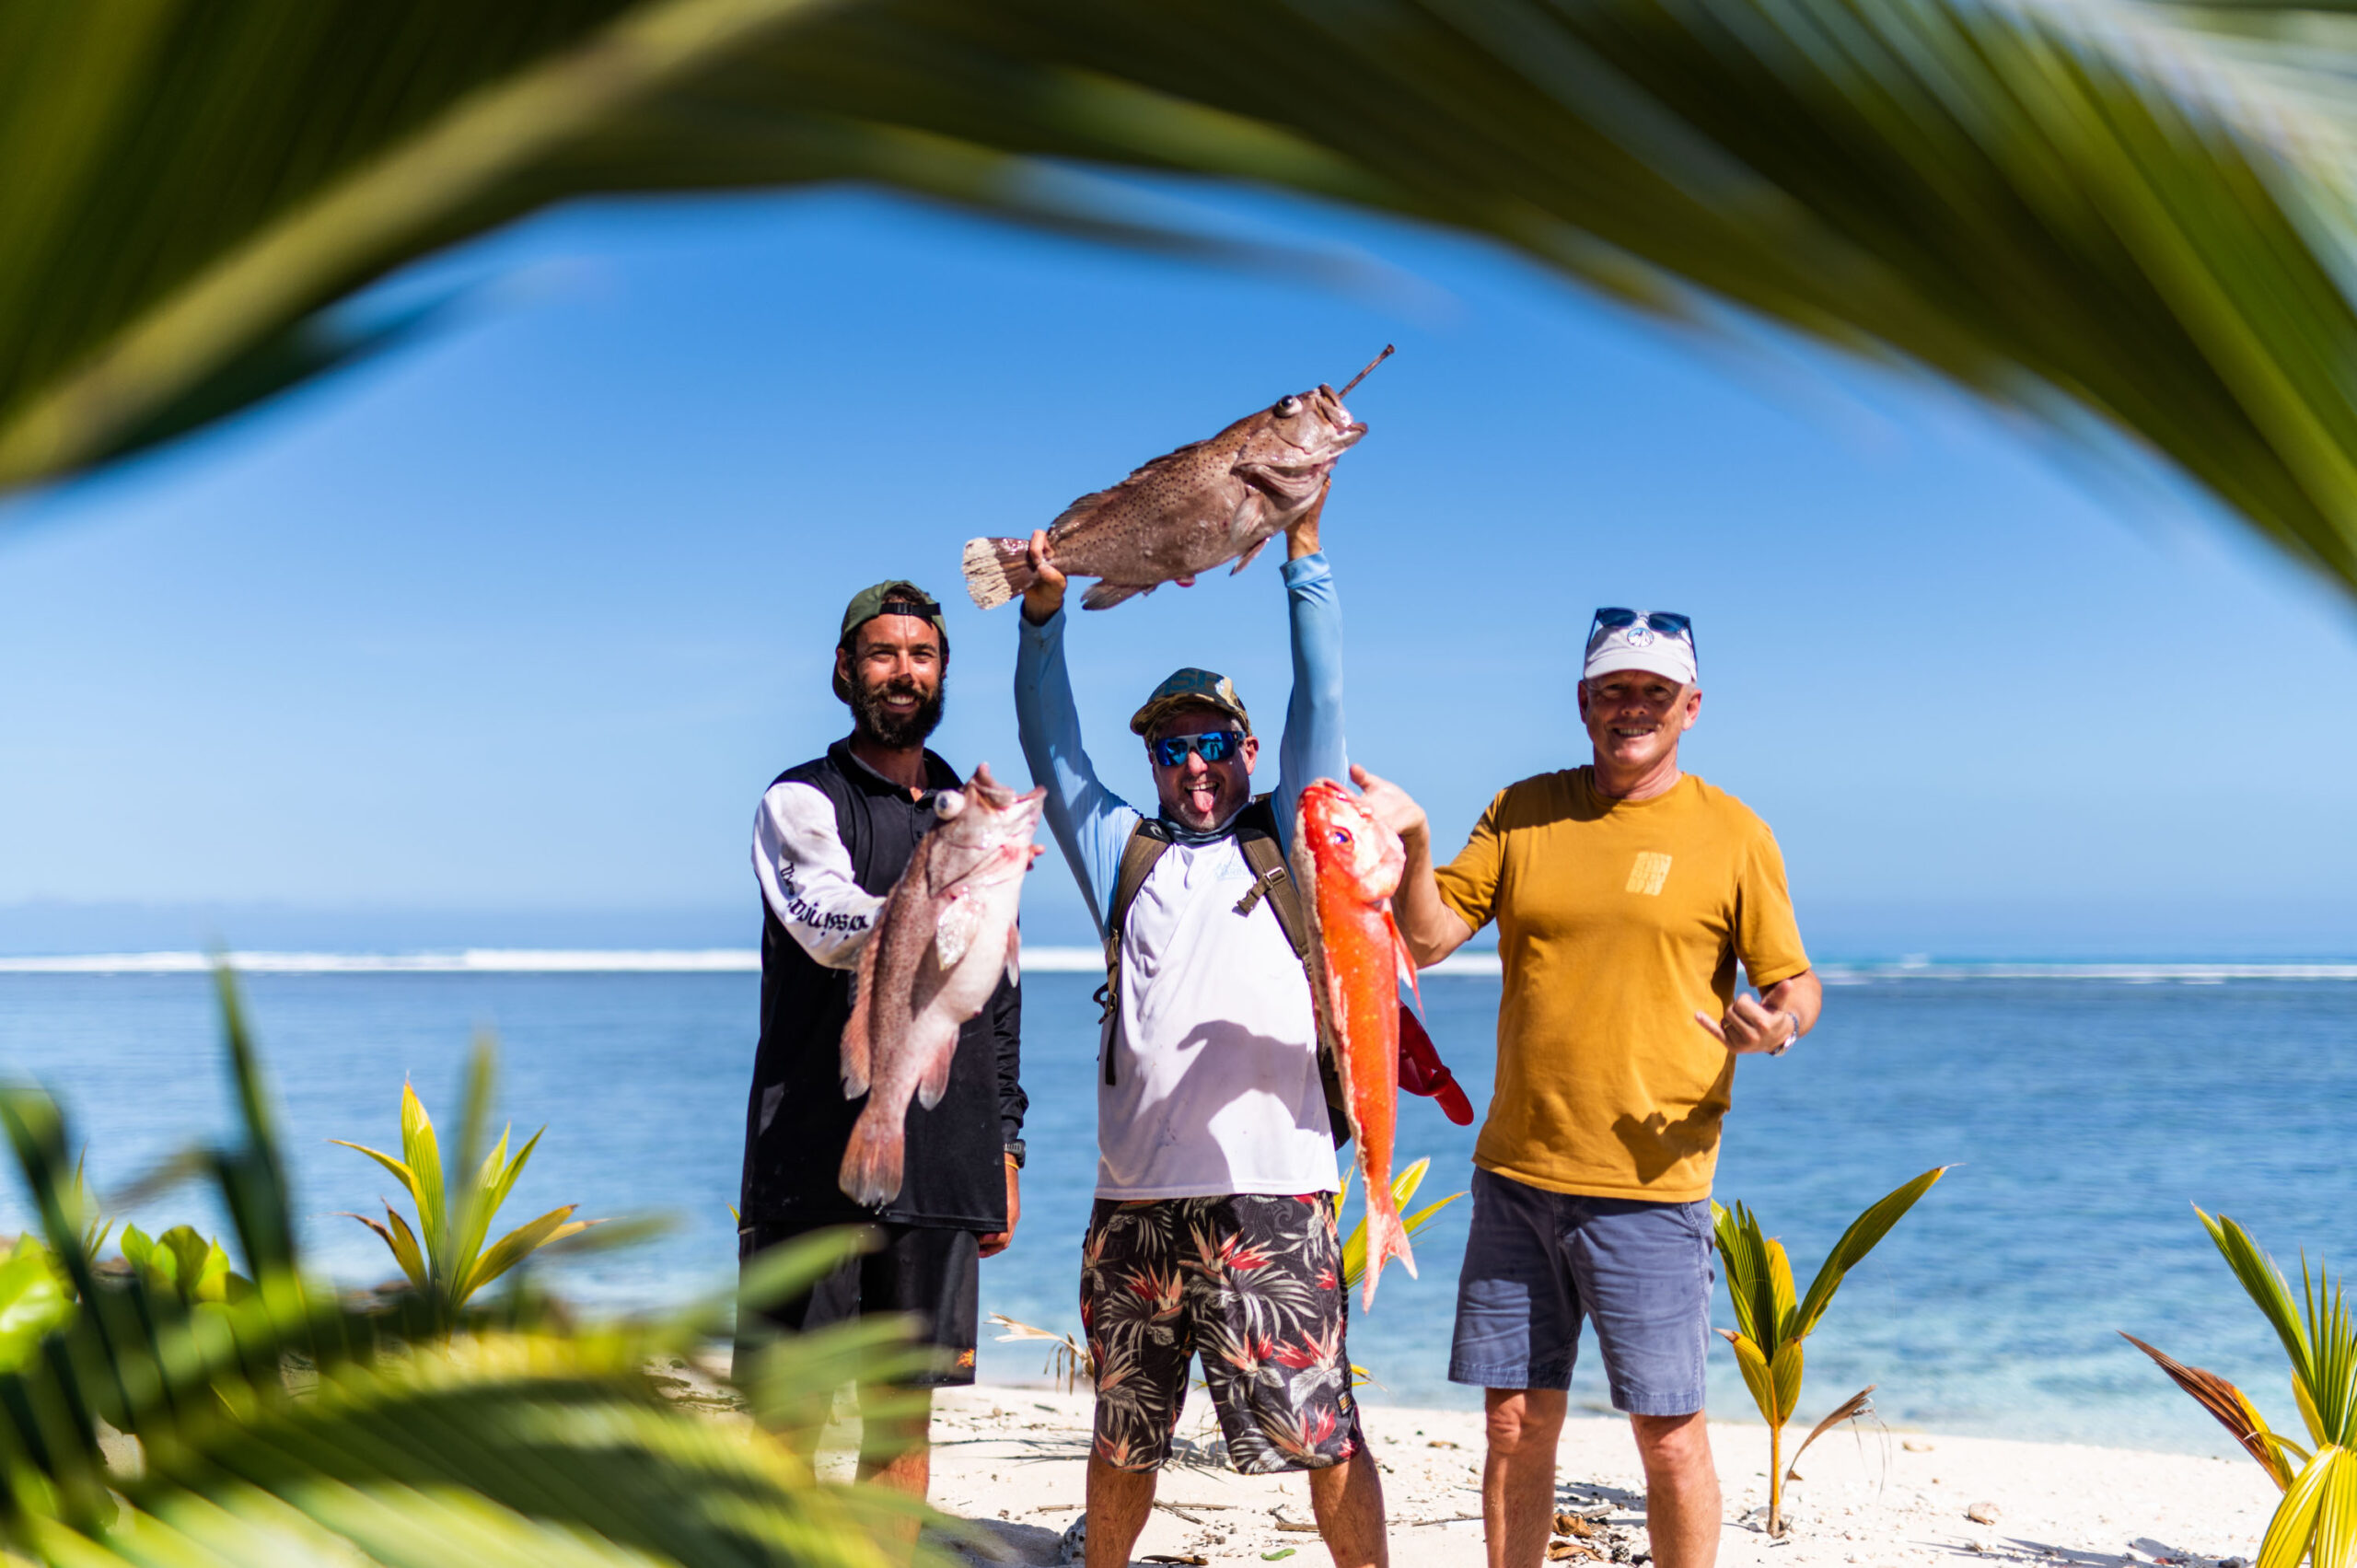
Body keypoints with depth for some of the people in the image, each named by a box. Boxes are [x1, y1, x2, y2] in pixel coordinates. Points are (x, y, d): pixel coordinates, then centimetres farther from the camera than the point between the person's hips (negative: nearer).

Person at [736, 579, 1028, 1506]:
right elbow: (834, 933, -18)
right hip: (814, 1160, -4)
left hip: (940, 1168, 4)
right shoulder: (801, 802, 1)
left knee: (906, 1409, 8)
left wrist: (1004, 1150, 15)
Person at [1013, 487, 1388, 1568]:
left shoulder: (1286, 842, 10)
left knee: (1324, 1436, -2)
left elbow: (1321, 699, 3)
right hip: (1134, 1197, 3)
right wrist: (1044, 614, -3)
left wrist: (1304, 545, -2)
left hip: (1269, 1193, -3)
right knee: (1122, 1437, 14)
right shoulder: (1123, 855, 16)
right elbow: (1050, 738, 10)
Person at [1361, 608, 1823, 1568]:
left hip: (1649, 1188, -3)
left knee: (1668, 1430, 2)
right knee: (1516, 1422, 10)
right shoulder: (1522, 812, 9)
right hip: (1515, 1175, 3)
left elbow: (1796, 984, 4)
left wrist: (1776, 1023, -19)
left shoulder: (1733, 834, 1)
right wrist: (1413, 845, -14)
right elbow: (1427, 941, 4)